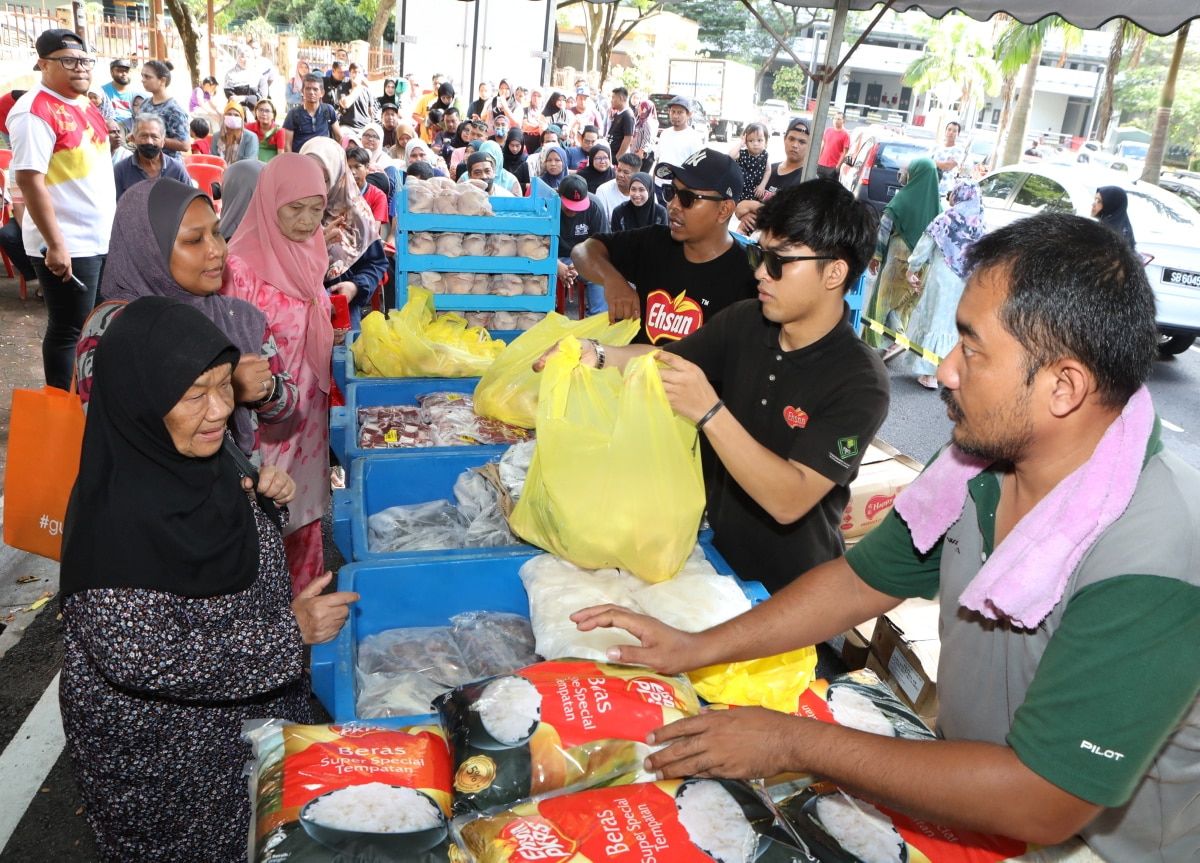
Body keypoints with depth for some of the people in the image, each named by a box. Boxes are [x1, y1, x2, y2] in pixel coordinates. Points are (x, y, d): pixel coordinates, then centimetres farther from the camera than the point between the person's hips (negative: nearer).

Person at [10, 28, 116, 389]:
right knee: (68, 330, 1)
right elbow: (29, 180, -22)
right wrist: (55, 244, -25)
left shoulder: (83, 103, 11)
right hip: (67, 245, -9)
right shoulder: (35, 111, -17)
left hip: (100, 238, 9)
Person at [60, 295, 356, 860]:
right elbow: (141, 659, -31)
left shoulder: (198, 458, -10)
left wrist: (263, 499, -13)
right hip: (160, 745, -7)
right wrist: (290, 631, -28)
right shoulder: (114, 516, -33)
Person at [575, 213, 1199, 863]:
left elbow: (1040, 805, -29)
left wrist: (796, 743, -24)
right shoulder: (980, 461, -11)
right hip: (965, 794, 5)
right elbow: (863, 579, 2)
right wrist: (697, 648, -3)